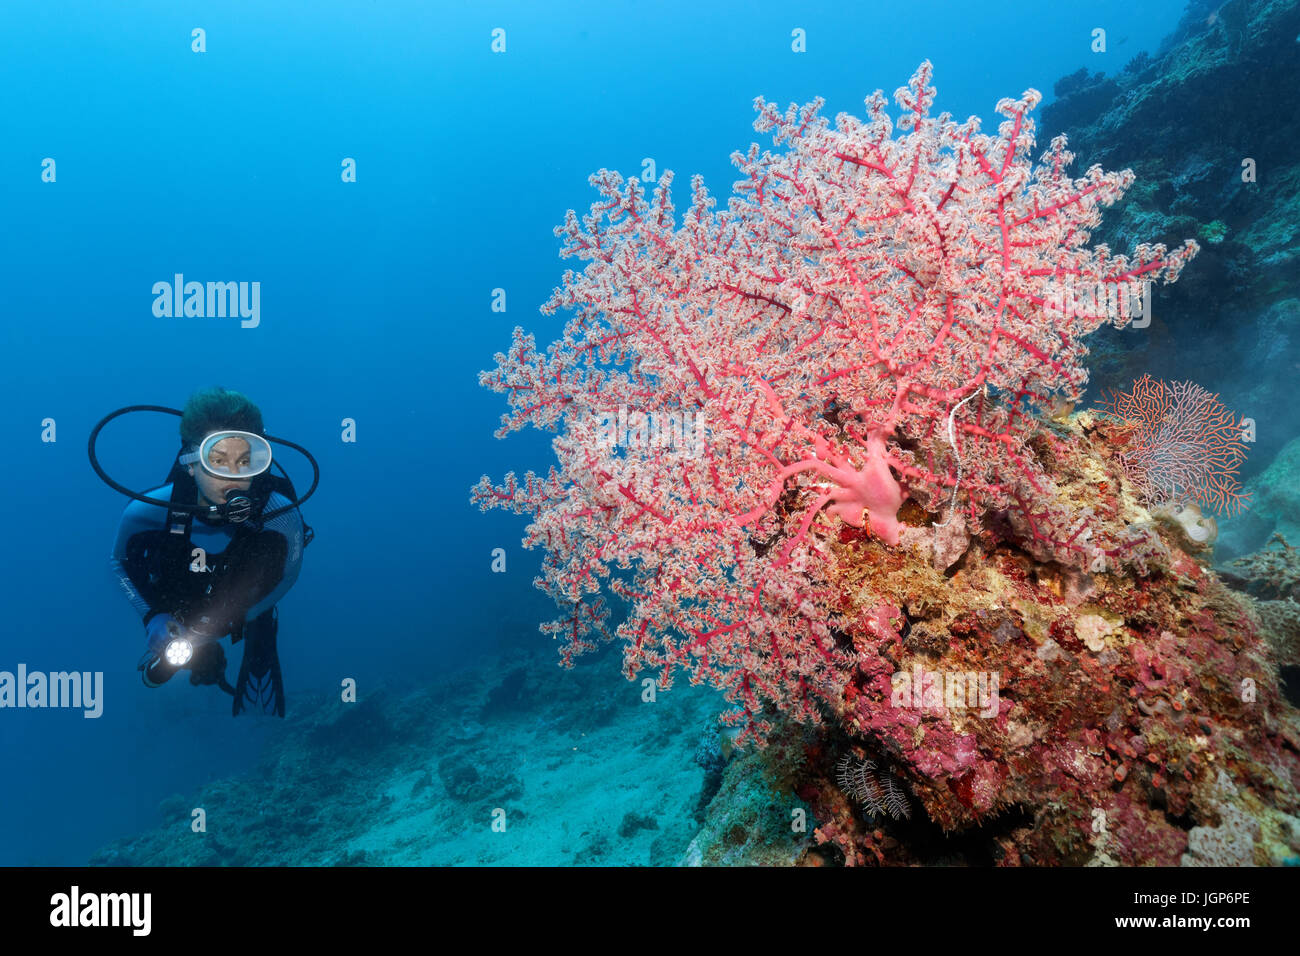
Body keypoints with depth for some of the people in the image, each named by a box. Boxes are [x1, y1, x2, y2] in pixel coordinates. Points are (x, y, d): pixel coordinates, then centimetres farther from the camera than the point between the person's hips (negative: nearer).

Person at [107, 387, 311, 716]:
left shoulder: (281, 515, -37)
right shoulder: (146, 512, -33)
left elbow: (285, 576, -15)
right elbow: (121, 563, -8)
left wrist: (225, 622, -19)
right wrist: (152, 617, -21)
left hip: (248, 611, -1)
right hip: (175, 609, 1)